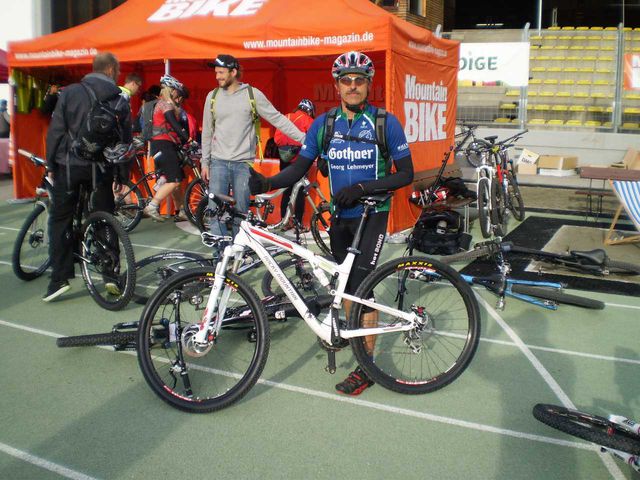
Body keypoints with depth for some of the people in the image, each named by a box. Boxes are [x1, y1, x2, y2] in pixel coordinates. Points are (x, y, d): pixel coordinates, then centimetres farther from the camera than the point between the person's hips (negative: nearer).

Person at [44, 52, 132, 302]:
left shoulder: (70, 92, -2)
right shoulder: (119, 101, 2)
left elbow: (55, 130, -4)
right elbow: (125, 140, 5)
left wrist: (51, 164, 6)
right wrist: (122, 177, 14)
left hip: (69, 165, -1)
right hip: (102, 168, 1)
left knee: (60, 220, 8)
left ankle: (60, 278, 4)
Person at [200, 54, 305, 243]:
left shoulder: (253, 94, -3)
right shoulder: (212, 96, 6)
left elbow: (277, 119, -3)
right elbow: (207, 132, 11)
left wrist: (303, 138, -11)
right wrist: (205, 163, 9)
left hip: (243, 163, -2)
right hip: (219, 162, 2)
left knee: (241, 211, 5)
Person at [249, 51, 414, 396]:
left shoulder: (386, 123, -8)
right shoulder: (323, 125, 1)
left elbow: (406, 174, -9)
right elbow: (299, 168, -1)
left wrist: (362, 188, -22)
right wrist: (266, 183, -21)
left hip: (371, 214, -4)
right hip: (339, 215, 4)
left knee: (361, 282, -10)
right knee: (345, 278, 16)